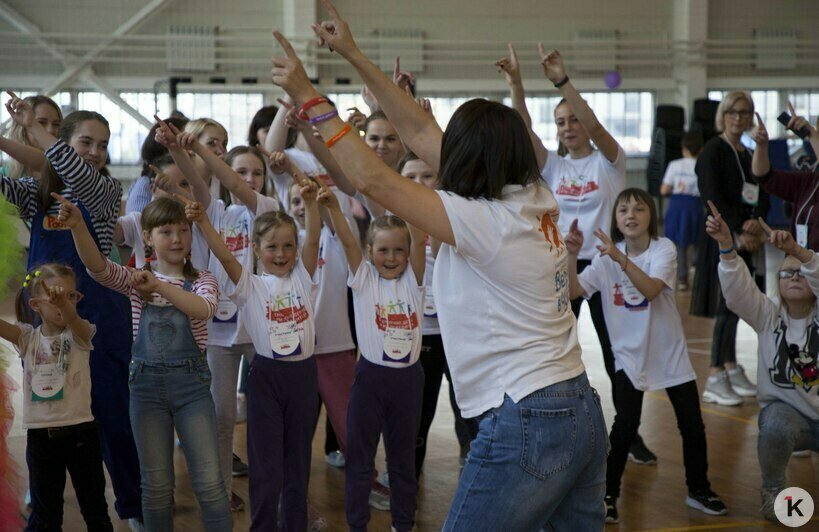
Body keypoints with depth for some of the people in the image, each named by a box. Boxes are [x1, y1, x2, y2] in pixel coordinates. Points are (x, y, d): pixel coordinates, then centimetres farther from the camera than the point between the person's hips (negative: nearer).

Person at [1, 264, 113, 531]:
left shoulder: (79, 334, -5)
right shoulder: (28, 338, 2)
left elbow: (72, 320, -29)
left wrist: (64, 304, -53)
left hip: (80, 431, -2)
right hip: (40, 435, 2)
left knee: (95, 508, 10)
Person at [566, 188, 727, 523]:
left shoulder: (664, 249, -12)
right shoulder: (606, 258, -5)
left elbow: (651, 289, -30)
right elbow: (573, 291, -13)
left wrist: (621, 258, -43)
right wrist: (572, 255, -27)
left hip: (670, 354, 0)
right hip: (630, 355, 0)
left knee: (693, 426, 6)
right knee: (625, 426, -15)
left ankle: (699, 491, 27)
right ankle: (609, 495, -1)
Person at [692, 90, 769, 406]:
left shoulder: (749, 154, 16)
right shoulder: (712, 151, -6)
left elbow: (763, 198, 11)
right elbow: (712, 197, -14)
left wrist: (755, 222, -10)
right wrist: (740, 230, -17)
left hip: (745, 240, 7)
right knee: (729, 306, -10)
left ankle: (731, 369, 20)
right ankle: (715, 380, -7)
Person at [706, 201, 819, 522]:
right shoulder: (768, 315, 0)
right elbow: (738, 288, -18)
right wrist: (726, 247, -36)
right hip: (785, 408, 0)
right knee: (776, 427, -34)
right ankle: (773, 490, -4)